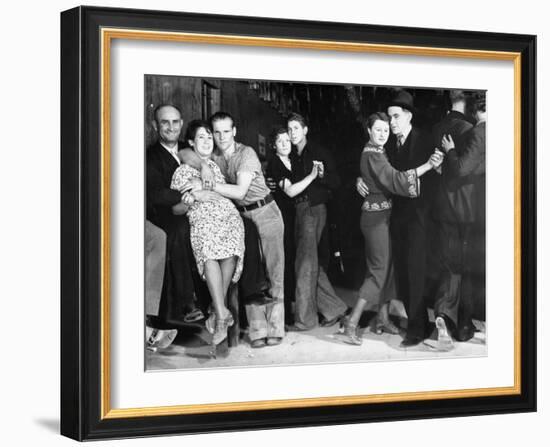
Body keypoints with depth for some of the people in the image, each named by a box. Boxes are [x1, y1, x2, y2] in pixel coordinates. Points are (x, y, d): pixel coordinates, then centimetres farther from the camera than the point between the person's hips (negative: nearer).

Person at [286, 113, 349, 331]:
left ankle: (305, 318, -6)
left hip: (314, 208, -7)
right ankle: (334, 308, 18)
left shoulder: (318, 152, -3)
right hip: (298, 209, 7)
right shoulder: (291, 157, 13)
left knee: (305, 263, -9)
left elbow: (335, 182, -5)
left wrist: (322, 174, -23)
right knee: (310, 264, 7)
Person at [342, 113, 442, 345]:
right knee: (379, 269, -7)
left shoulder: (377, 153, 13)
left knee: (386, 266, 12)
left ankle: (383, 319, 19)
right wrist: (428, 165, -31)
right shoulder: (372, 156, -18)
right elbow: (396, 180, -27)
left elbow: (390, 180, 16)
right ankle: (351, 323, -8)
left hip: (382, 214, 9)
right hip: (376, 215, -9)